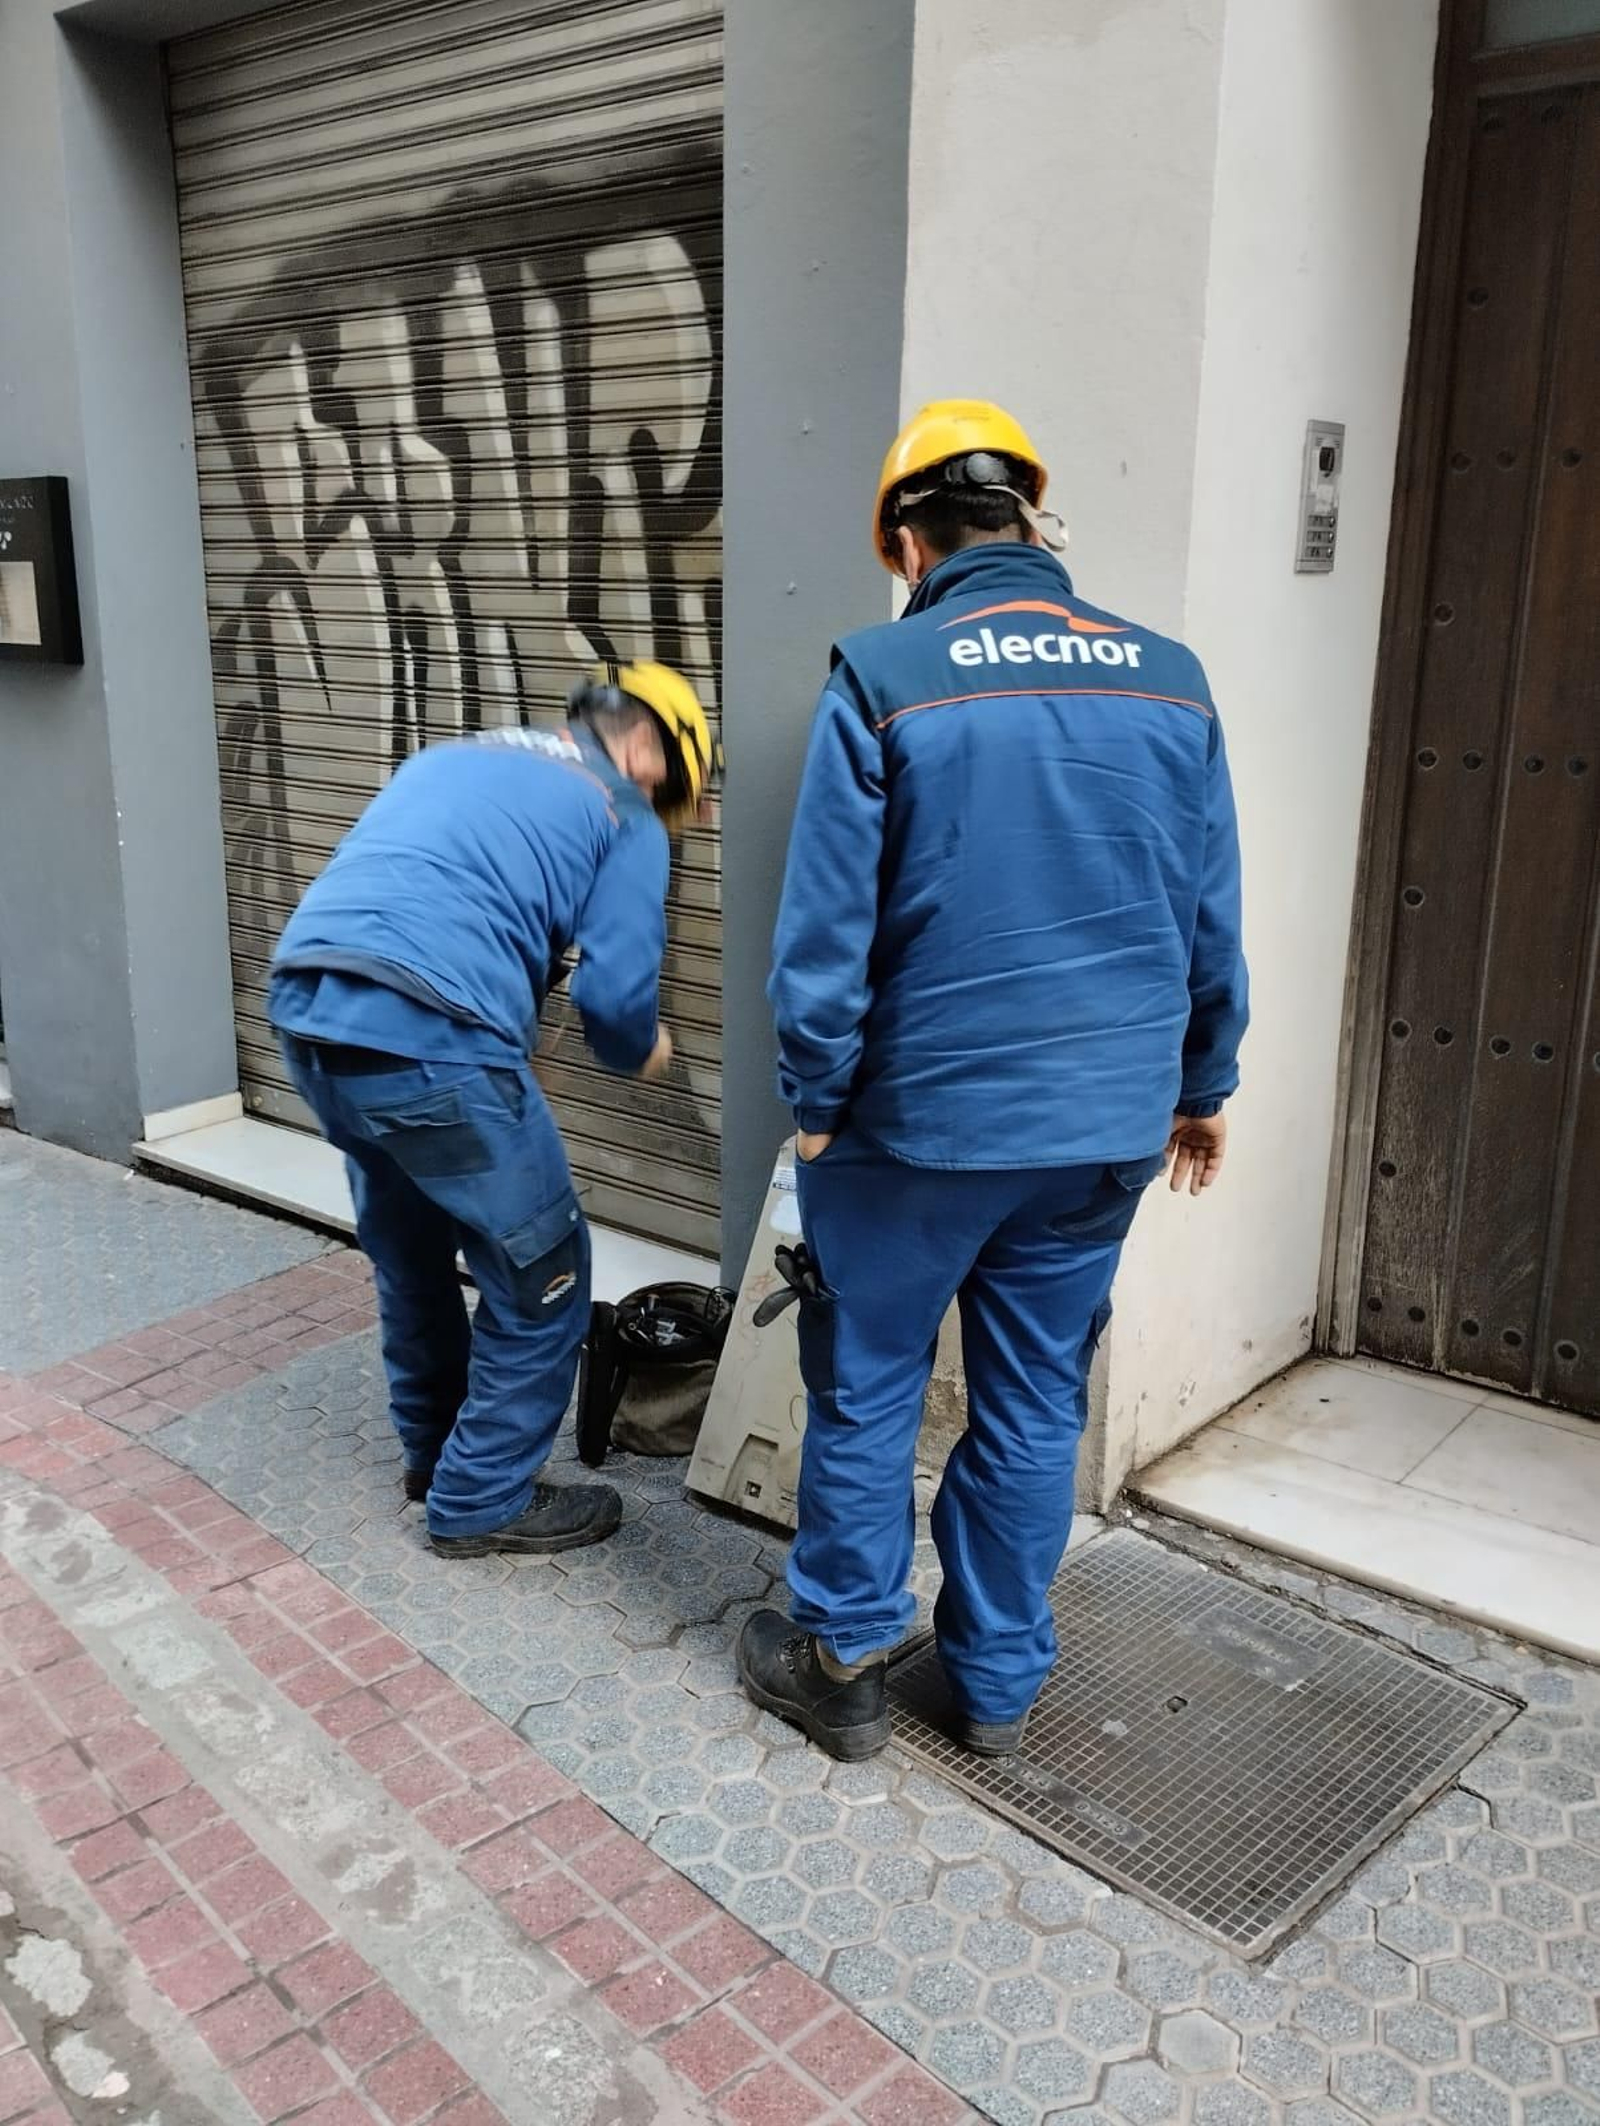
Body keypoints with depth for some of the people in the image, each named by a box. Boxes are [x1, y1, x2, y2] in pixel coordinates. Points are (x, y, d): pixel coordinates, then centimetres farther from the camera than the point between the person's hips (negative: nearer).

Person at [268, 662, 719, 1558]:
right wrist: (645, 1050, 21)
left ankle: (435, 1450, 42)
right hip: (427, 1039, -8)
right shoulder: (622, 819, 7)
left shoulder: (455, 758, 28)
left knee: (410, 1247, 27)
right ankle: (483, 1500, 21)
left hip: (306, 1009, 8)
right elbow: (615, 995, -1)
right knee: (540, 1276, 10)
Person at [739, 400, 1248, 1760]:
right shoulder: (1169, 678, 2)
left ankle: (847, 1665, 28)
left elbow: (826, 932, -11)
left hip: (920, 1122, -4)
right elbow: (1211, 922, 7)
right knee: (1036, 1405, 16)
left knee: (867, 1394, 14)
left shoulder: (884, 678, -11)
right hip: (1107, 1127, 4)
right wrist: (1202, 1087, 18)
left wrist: (815, 1103, 0)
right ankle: (1000, 1685, 30)